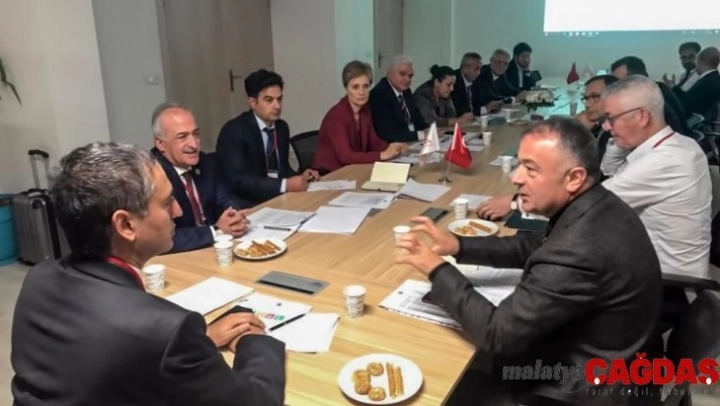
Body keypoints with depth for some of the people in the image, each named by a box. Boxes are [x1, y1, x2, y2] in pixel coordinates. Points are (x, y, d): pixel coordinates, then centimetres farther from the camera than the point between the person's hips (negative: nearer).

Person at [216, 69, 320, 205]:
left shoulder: (282, 127, 9)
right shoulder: (233, 131, -13)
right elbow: (238, 179, -22)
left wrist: (300, 178, -6)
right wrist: (285, 185, -29)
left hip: (280, 197, 7)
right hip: (248, 204, -7)